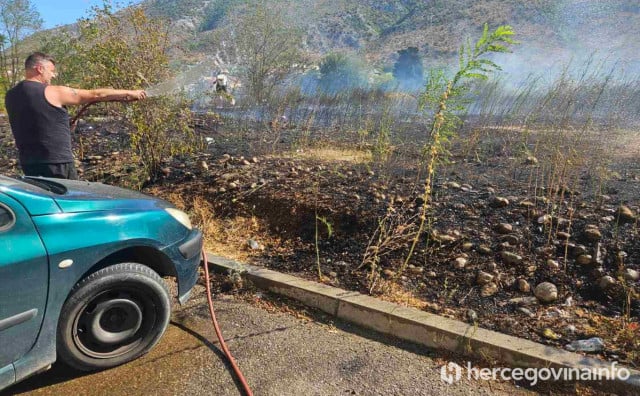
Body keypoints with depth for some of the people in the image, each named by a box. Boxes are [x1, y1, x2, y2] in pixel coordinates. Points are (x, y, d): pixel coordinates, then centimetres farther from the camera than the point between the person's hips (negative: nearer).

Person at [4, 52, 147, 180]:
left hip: (28, 162, 7)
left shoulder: (10, 96, 7)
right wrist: (129, 93, 0)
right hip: (56, 162, -7)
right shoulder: (52, 92, -13)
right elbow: (95, 95, -8)